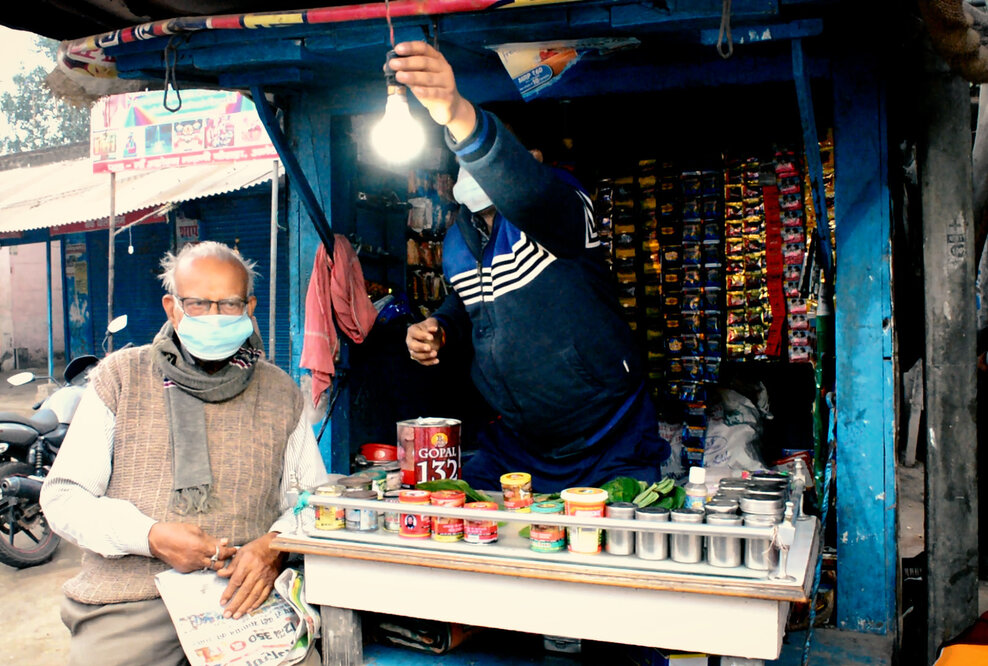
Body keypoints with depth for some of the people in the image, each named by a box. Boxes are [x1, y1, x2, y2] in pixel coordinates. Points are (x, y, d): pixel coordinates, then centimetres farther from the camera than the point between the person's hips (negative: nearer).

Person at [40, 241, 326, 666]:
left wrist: (275, 544, -9)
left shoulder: (280, 393, 11)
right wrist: (149, 536, -10)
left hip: (247, 600, 0)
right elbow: (62, 496, 6)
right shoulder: (119, 377, 8)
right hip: (129, 603, 1)